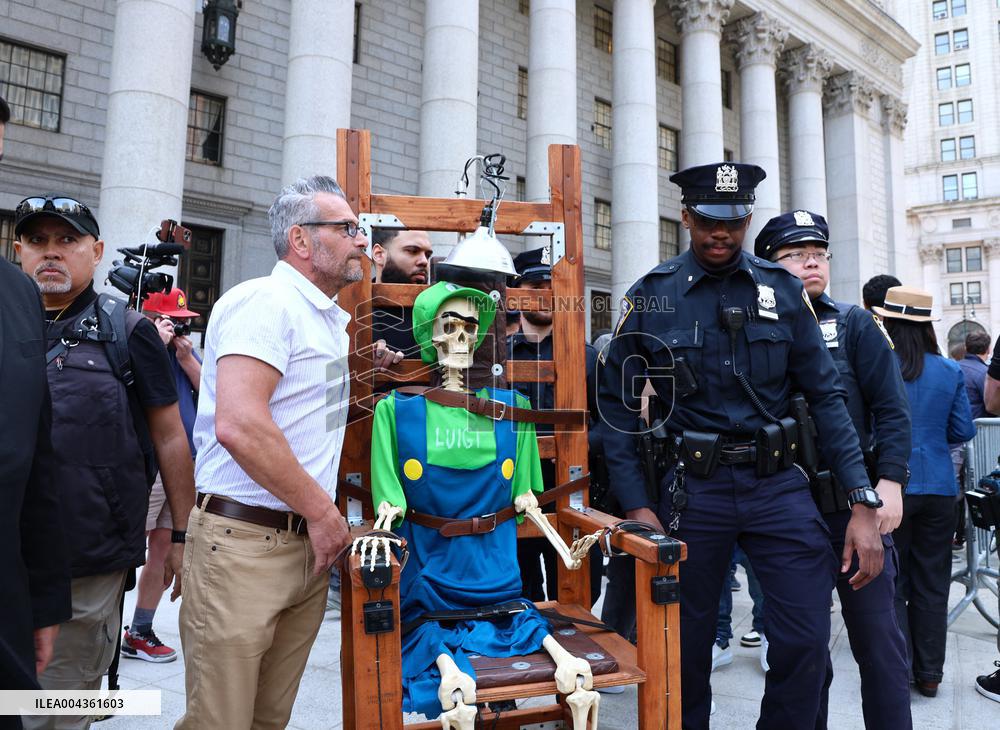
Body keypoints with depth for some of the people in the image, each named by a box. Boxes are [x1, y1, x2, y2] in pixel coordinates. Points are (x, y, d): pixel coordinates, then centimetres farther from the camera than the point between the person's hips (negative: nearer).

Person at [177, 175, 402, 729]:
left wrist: (364, 366, 14)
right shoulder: (263, 300, -13)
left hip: (309, 545, 9)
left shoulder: (332, 318, 15)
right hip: (244, 542, -8)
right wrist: (322, 511, -17)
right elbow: (238, 425, -26)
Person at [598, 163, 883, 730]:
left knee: (807, 641, 2)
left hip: (779, 484, 2)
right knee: (687, 647, 12)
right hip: (694, 488, -1)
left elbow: (826, 396, 2)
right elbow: (619, 407, -2)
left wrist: (863, 503, -4)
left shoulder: (782, 289, 2)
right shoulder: (650, 297, -3)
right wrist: (637, 507, -9)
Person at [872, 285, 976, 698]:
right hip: (938, 487, 3)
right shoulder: (950, 372, 0)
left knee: (891, 583, 8)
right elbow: (963, 431, 5)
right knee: (931, 583, 13)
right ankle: (929, 674, 23)